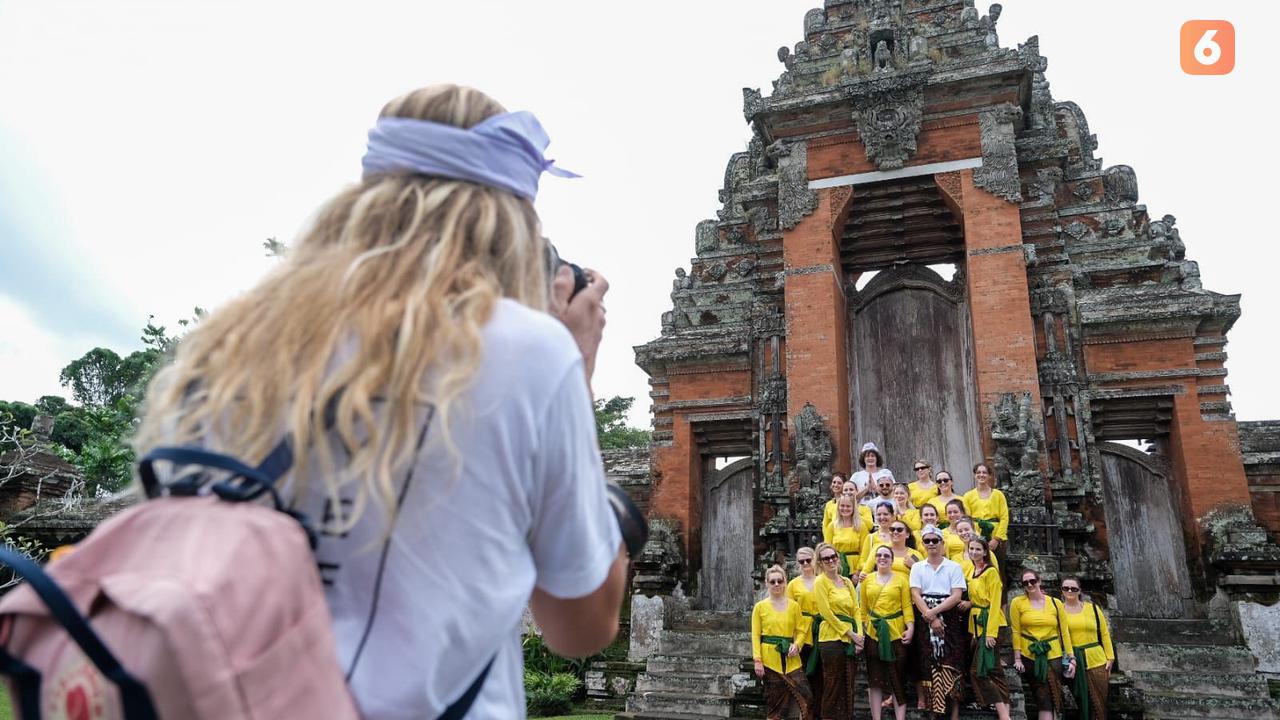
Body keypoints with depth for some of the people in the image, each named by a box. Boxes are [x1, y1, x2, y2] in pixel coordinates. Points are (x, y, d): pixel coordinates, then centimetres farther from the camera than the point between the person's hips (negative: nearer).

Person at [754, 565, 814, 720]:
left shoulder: (794, 605, 6)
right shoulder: (760, 607, 2)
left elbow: (801, 630, 8)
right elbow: (755, 635, 0)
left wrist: (797, 645, -11)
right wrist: (757, 660, -8)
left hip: (791, 659, 2)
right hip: (769, 660, -2)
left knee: (806, 698, -8)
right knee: (774, 702, 4)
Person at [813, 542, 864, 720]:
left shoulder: (847, 582, 14)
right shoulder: (821, 581, -5)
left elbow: (856, 610, 11)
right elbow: (827, 613, -11)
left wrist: (859, 635, -2)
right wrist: (850, 633, -10)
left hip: (850, 640, 6)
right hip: (832, 638, -6)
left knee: (848, 687, 9)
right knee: (833, 686, -3)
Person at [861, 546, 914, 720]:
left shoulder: (901, 579, 0)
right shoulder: (867, 580, 6)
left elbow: (907, 605, -3)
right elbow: (863, 607, 8)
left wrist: (910, 627, -13)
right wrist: (862, 628, 2)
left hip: (896, 632, -2)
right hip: (873, 632, 2)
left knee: (898, 679, 2)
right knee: (875, 678, 6)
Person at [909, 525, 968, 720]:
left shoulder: (954, 567, 4)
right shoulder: (917, 567, 8)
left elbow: (956, 596, -5)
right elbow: (916, 595, -1)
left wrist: (934, 611, -13)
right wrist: (931, 618, -13)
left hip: (949, 619, -1)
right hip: (924, 619, 1)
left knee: (951, 663, -5)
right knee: (927, 662, -1)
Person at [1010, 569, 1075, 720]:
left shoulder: (1055, 603, 5)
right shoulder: (1017, 602, 0)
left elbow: (1064, 632, 6)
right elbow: (1015, 632, -3)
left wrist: (1071, 657, 1)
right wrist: (1017, 658, -7)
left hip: (1053, 656, 1)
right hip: (1029, 656, -1)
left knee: (1052, 697, -2)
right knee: (1045, 699, -1)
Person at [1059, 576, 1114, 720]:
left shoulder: (1092, 608, 5)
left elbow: (1104, 633, 7)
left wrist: (1110, 657, 3)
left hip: (1097, 662, 1)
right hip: (1073, 664, -1)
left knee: (1099, 705, 3)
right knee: (1081, 703, 7)